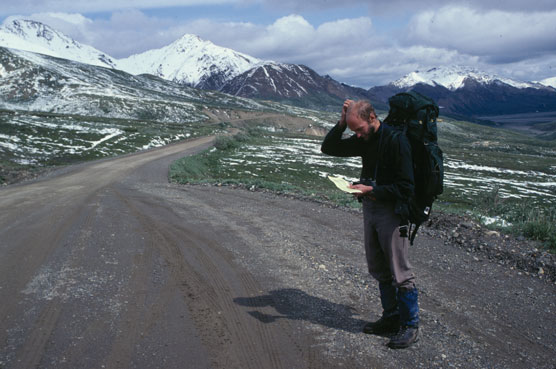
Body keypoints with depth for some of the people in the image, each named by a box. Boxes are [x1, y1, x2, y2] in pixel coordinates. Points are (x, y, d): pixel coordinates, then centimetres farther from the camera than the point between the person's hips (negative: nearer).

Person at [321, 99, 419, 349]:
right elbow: (329, 148, 11)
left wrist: (372, 190, -22)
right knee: (379, 269, 15)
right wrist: (341, 123, -3)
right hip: (369, 208, 8)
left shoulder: (396, 141, -18)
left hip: (391, 211, -8)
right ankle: (391, 318, 28)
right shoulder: (364, 140, 6)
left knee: (400, 272, -1)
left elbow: (406, 188, -19)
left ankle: (410, 326, 12)